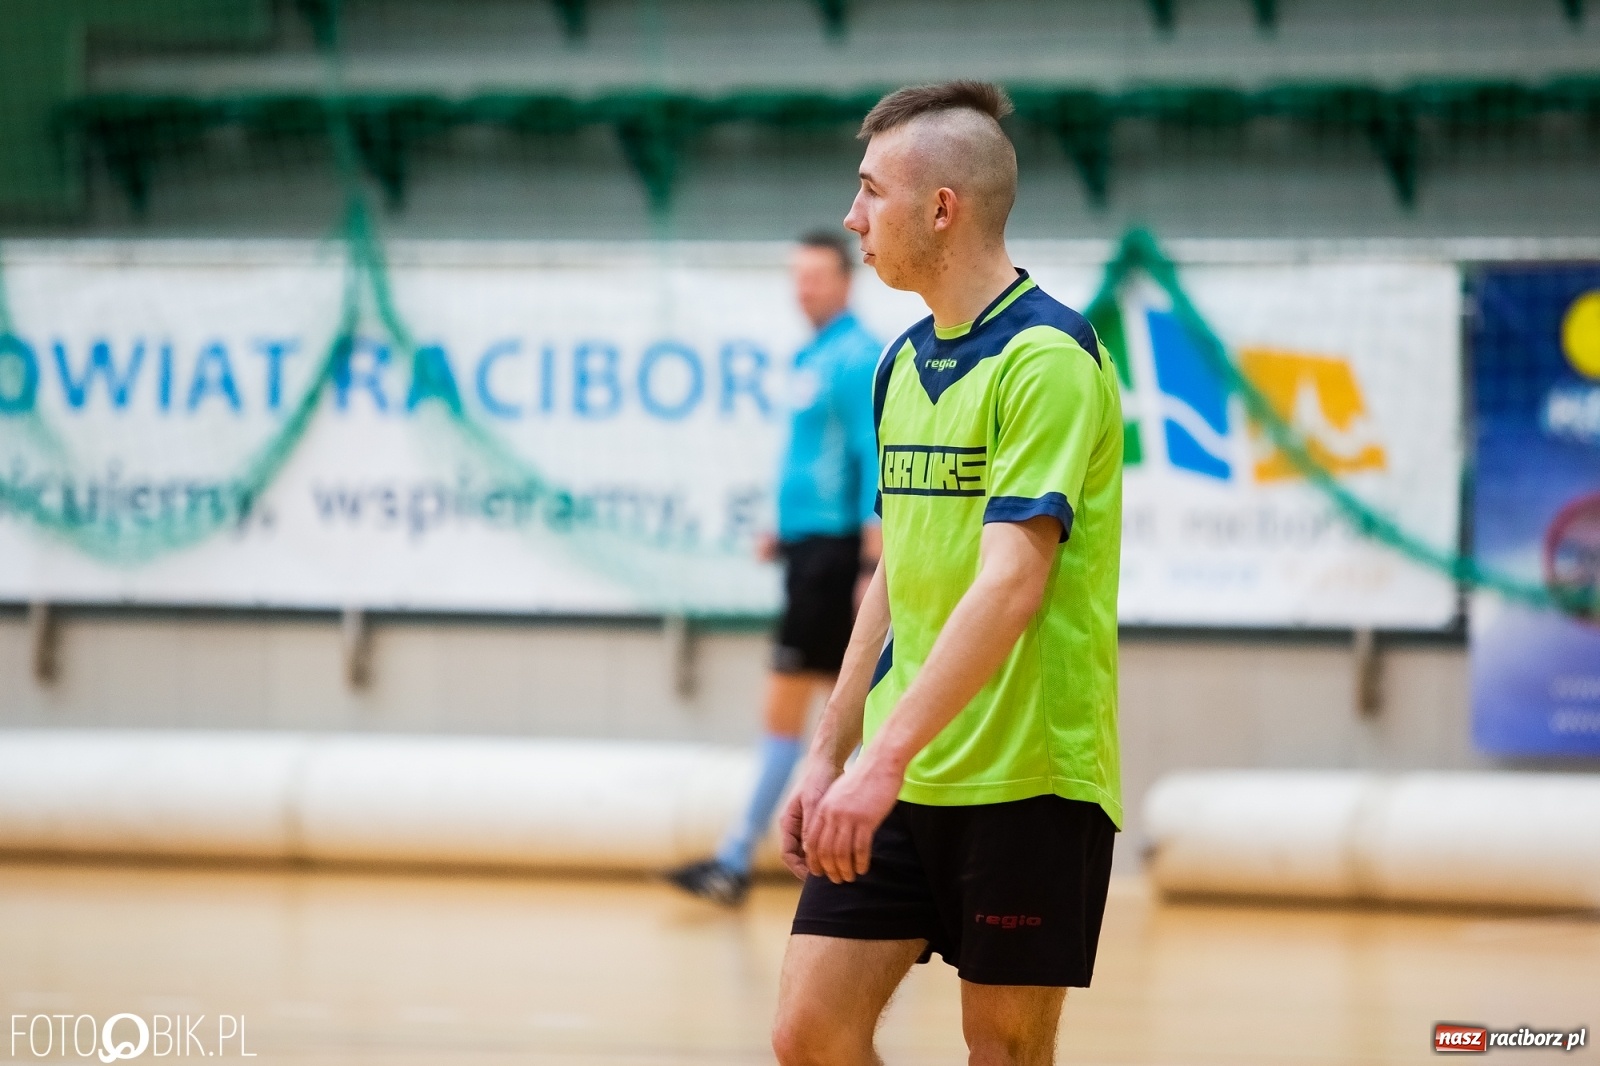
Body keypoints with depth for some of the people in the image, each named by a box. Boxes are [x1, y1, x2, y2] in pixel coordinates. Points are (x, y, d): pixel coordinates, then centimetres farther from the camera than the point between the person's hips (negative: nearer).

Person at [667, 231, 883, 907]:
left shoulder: (855, 359, -12)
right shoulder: (812, 360, 16)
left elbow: (873, 462, -18)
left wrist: (873, 563, -22)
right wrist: (785, 531, 17)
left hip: (834, 548, -10)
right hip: (810, 547, 10)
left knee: (785, 706, -7)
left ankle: (736, 861, -5)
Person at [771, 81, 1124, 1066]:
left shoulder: (1047, 358, -14)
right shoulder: (905, 364, 13)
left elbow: (1010, 584, -23)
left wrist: (886, 757, -28)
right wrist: (830, 756, 16)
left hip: (1026, 779, -7)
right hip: (897, 776, 7)